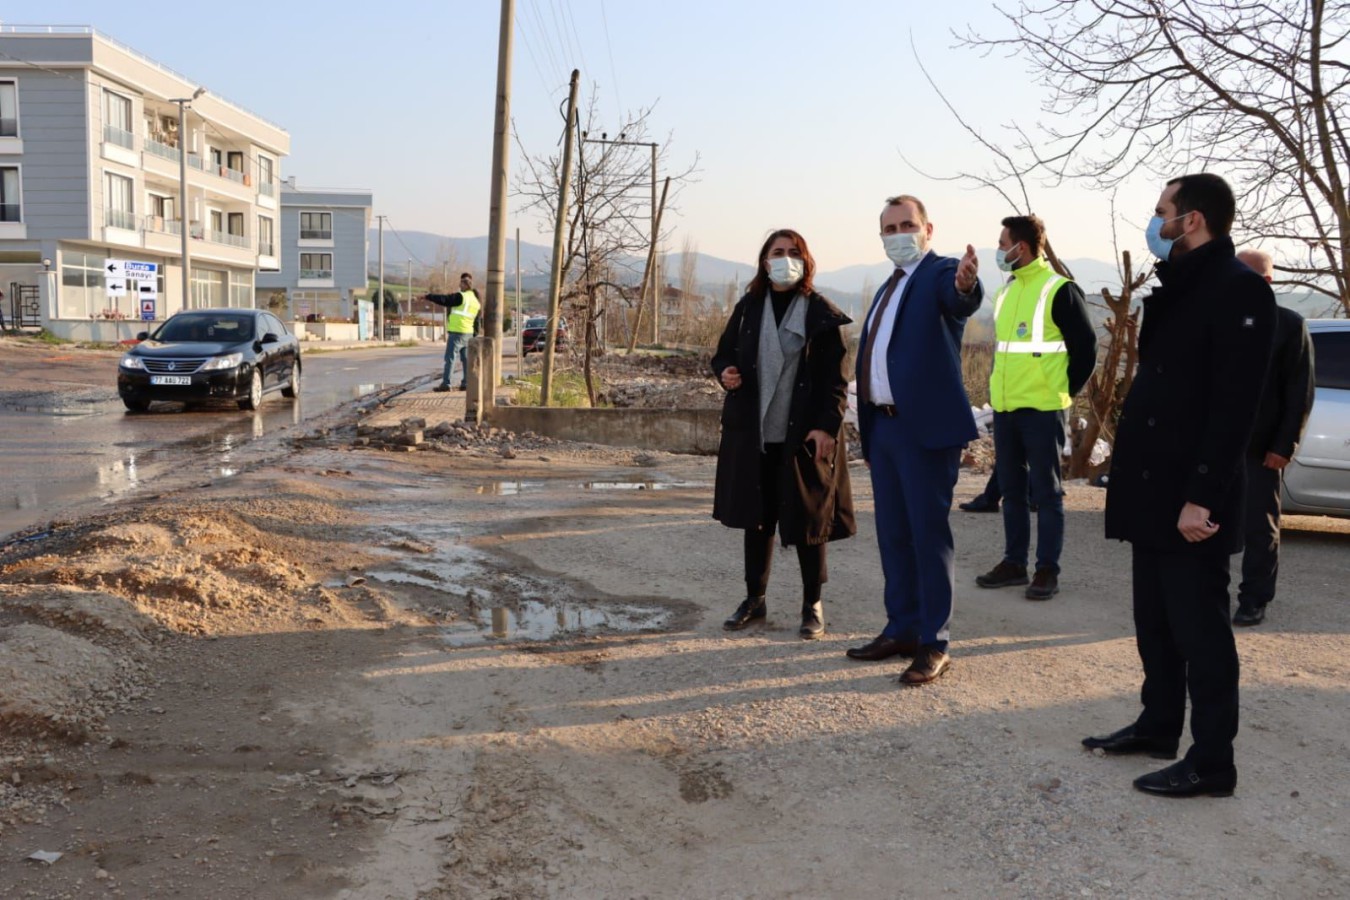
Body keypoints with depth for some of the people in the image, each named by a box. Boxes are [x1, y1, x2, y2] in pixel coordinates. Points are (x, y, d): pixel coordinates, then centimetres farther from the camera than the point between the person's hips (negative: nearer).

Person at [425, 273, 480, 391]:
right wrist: (474, 336, 21)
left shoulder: (460, 297, -12)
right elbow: (476, 321, 18)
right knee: (466, 358, 13)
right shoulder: (476, 301, 14)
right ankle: (466, 383, 14)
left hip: (456, 332, -8)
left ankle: (445, 383, -11)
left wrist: (428, 296, -6)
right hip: (468, 333, 8)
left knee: (450, 357, -7)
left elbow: (444, 299, -14)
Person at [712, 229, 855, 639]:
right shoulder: (748, 307, 8)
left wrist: (827, 425, -17)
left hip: (804, 435, -4)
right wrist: (725, 372, -7)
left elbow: (836, 377, -7)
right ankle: (754, 599, 26)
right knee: (756, 516, 12)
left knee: (806, 519, 3)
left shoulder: (822, 313, -4)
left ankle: (813, 605, 18)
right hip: (752, 432, 4)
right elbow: (724, 353, 16)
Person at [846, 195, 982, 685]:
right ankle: (902, 629, 25)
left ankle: (934, 643, 5)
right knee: (893, 533, 13)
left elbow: (961, 299, -29)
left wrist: (967, 285, -54)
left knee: (929, 532, -4)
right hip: (884, 425, 8)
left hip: (926, 425, -8)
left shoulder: (941, 273, -5)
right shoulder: (888, 288, 19)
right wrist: (867, 432, 16)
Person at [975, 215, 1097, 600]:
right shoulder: (1005, 292, 14)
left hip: (1042, 410, -7)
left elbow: (1085, 350, -7)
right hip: (1005, 409, 7)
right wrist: (997, 392, 14)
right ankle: (1014, 562, 20)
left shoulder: (1059, 291, -9)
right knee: (1011, 489, 11)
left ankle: (1047, 569, 7)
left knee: (1046, 491, 0)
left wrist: (1062, 393, -4)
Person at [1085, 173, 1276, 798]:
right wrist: (1130, 471, 15)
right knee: (1155, 619, 17)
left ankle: (1212, 761, 9)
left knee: (1199, 625, -1)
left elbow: (1235, 405, -20)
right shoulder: (1175, 288, 16)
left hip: (1192, 496, -9)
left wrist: (1202, 495, -23)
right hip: (1153, 488, 9)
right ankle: (1158, 725, 31)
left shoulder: (1238, 289, -13)